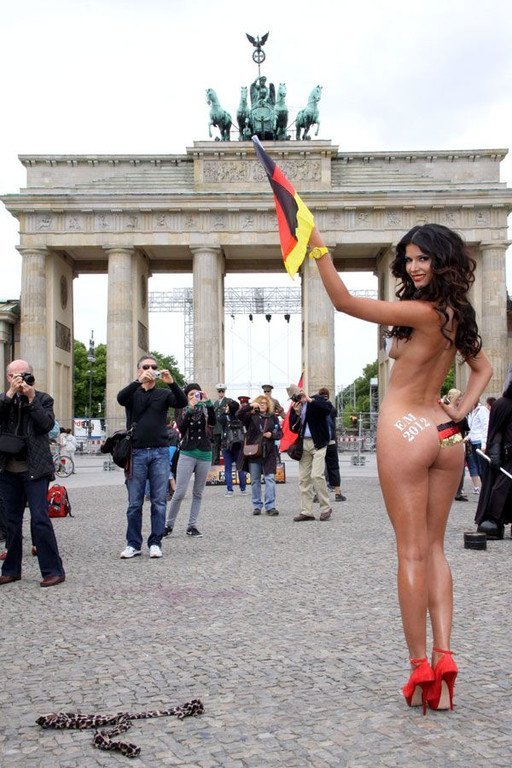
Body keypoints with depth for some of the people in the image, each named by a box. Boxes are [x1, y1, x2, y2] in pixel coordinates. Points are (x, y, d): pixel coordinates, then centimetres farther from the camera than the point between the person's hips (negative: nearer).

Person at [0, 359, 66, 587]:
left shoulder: (43, 399, 3)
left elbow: (47, 424, -11)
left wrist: (32, 398, -12)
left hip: (34, 469, -4)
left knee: (40, 519, -9)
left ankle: (53, 570, -3)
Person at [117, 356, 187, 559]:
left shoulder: (164, 393, 10)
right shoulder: (132, 393, 9)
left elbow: (182, 403, -9)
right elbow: (120, 398, -14)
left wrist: (171, 383, -25)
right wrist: (139, 381, -28)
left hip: (160, 452, 1)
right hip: (137, 452, 0)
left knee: (159, 502, 2)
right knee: (134, 503, 3)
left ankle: (155, 543, 10)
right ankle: (133, 544, 11)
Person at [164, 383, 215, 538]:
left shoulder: (206, 410, 7)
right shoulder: (182, 412, 6)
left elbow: (213, 422, -14)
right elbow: (182, 429, -13)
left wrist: (208, 403, -20)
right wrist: (190, 409, -19)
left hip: (205, 455, 2)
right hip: (187, 454, -2)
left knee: (198, 493, 5)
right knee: (180, 492, -8)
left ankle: (192, 526, 12)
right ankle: (168, 525, 4)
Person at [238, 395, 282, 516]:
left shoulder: (273, 417, 9)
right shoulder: (251, 416, 5)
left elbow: (280, 433, 11)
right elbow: (239, 414, -13)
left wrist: (272, 435, -9)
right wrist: (250, 406, -23)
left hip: (268, 452, 0)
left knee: (270, 478, -8)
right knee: (255, 480, 7)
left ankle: (270, 506, -7)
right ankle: (257, 506, 16)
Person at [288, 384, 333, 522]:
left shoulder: (317, 399, -2)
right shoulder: (295, 407, 11)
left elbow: (328, 407, -22)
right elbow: (293, 428, 8)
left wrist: (310, 400, -20)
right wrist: (297, 413, -7)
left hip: (318, 443, -6)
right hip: (304, 444, 6)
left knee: (317, 475, -15)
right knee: (303, 478, 4)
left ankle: (326, 508, 0)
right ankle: (306, 511, 10)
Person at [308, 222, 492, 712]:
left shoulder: (422, 311, -16)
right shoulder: (455, 314, 10)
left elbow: (344, 302, -18)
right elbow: (482, 368, 22)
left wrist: (317, 248, -17)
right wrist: (460, 413, 11)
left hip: (406, 431, -8)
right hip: (445, 435, 8)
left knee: (412, 552, -2)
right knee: (434, 548, 11)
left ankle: (421, 667, 3)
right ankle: (444, 656, 7)